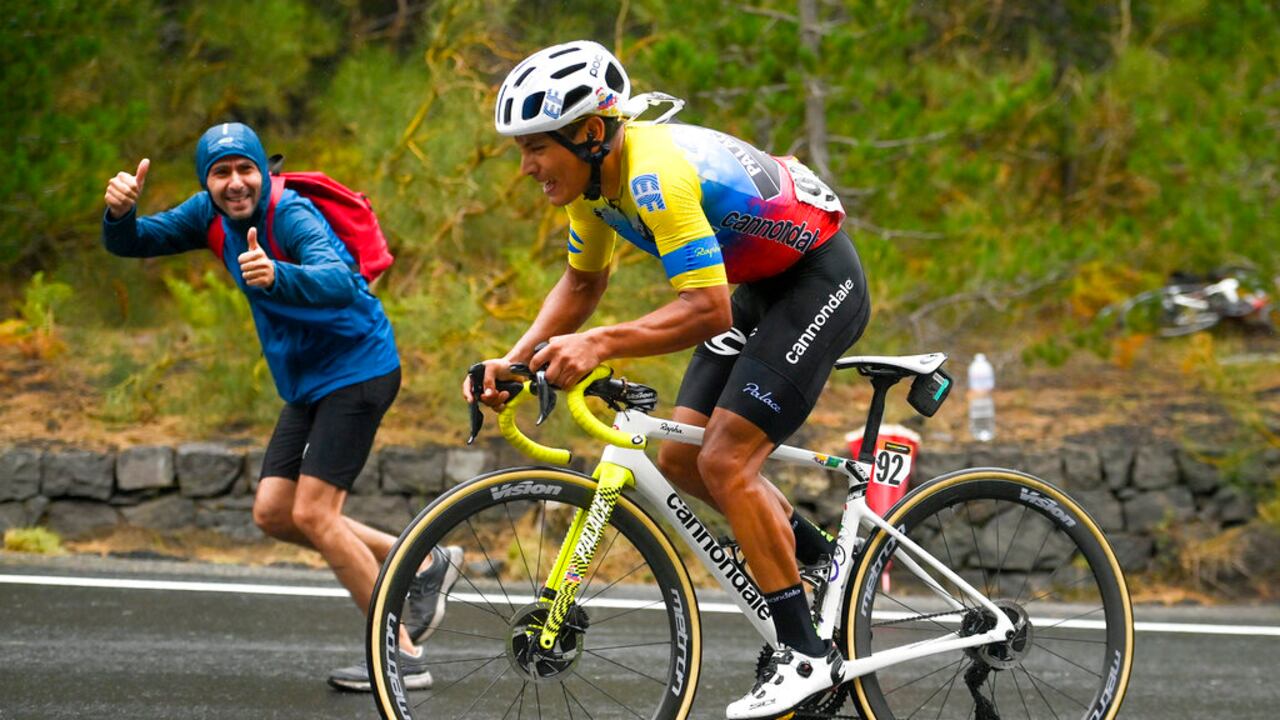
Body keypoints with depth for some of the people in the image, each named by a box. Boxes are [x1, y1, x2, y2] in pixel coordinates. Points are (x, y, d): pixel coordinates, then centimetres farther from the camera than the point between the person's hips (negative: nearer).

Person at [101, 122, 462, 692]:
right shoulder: (211, 214, 0)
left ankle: (402, 654, -7)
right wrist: (120, 212, -27)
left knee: (312, 513, -15)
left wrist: (276, 277, -61)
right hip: (306, 383, 9)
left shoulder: (291, 215, -24)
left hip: (357, 371, -9)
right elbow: (133, 243, -3)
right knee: (273, 513, 6)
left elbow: (339, 281, -41)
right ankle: (423, 565, 17)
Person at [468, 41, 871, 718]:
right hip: (761, 287, 10)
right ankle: (829, 563, 21)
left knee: (724, 461, -17)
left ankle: (805, 652, -9)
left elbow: (706, 309, -35)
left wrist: (598, 344, -42)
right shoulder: (593, 176, -3)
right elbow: (582, 283, 11)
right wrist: (516, 359, -2)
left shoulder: (656, 175, -32)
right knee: (682, 461, 5)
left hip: (820, 280, -10)